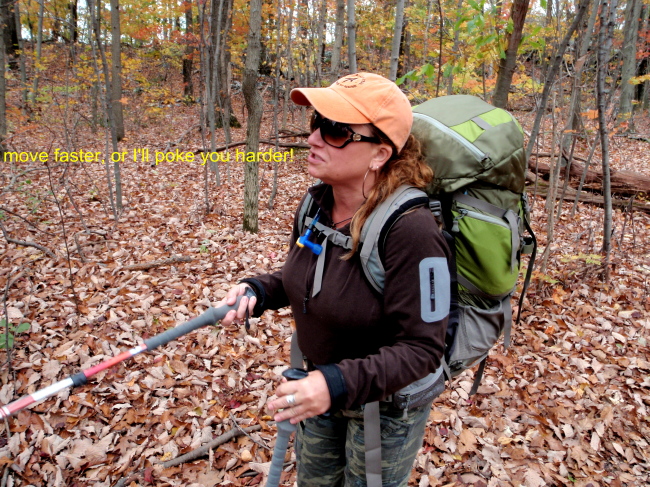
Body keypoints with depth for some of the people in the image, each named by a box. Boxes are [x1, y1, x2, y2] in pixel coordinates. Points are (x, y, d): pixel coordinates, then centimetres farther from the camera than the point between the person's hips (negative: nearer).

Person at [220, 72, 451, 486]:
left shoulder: (410, 229, -34)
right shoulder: (317, 203, -11)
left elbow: (421, 348, -29)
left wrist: (340, 384, -40)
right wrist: (259, 291, -12)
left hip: (386, 402, -6)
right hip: (321, 387, 7)